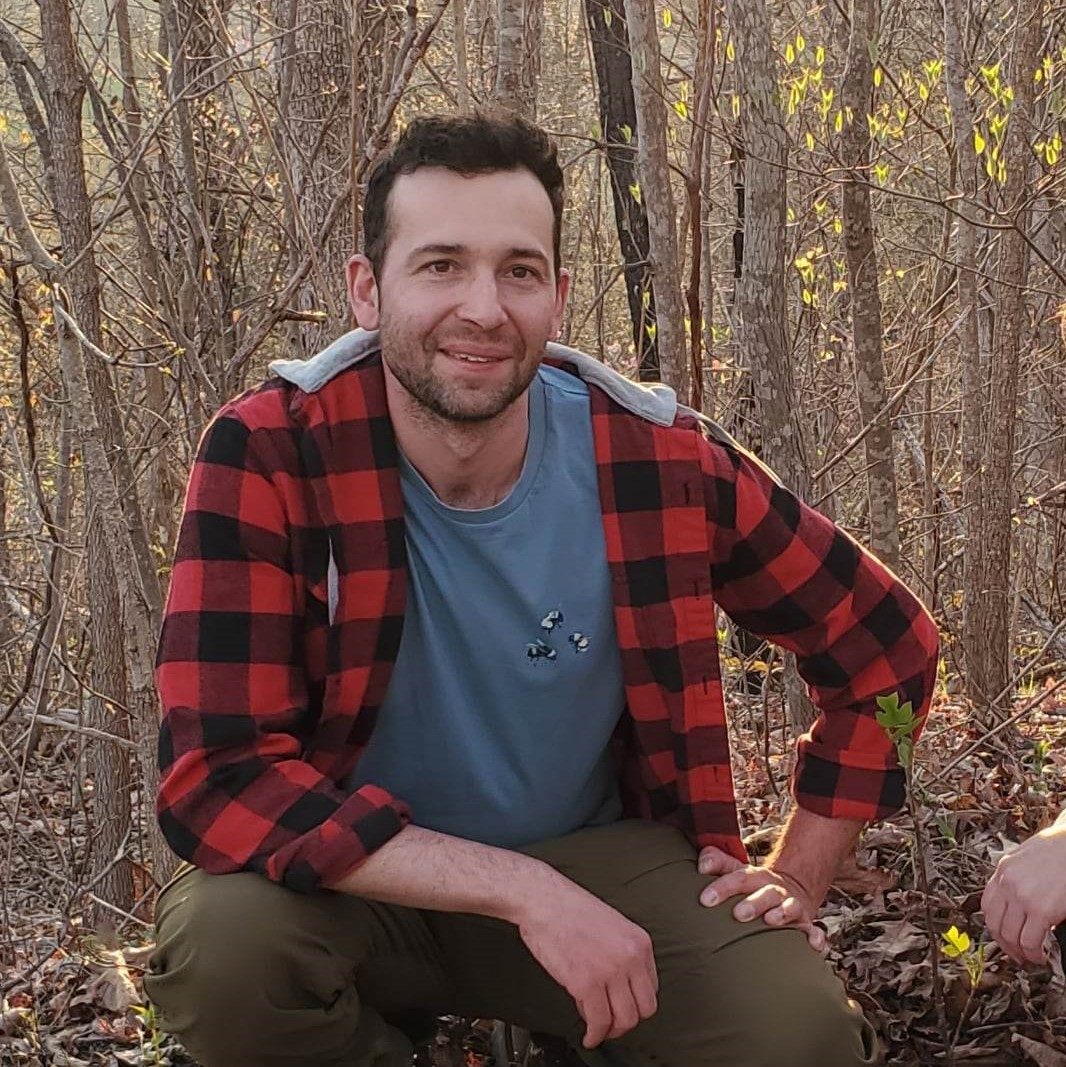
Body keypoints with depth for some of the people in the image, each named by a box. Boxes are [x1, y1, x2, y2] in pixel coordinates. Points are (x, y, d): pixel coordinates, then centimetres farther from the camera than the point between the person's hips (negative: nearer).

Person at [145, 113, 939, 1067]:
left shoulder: (662, 458, -14)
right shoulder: (266, 454, -21)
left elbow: (885, 644, 1)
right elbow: (222, 778, -28)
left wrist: (796, 880, -4)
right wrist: (528, 893, -32)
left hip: (595, 854, 2)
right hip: (362, 877, -1)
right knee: (225, 942, -33)